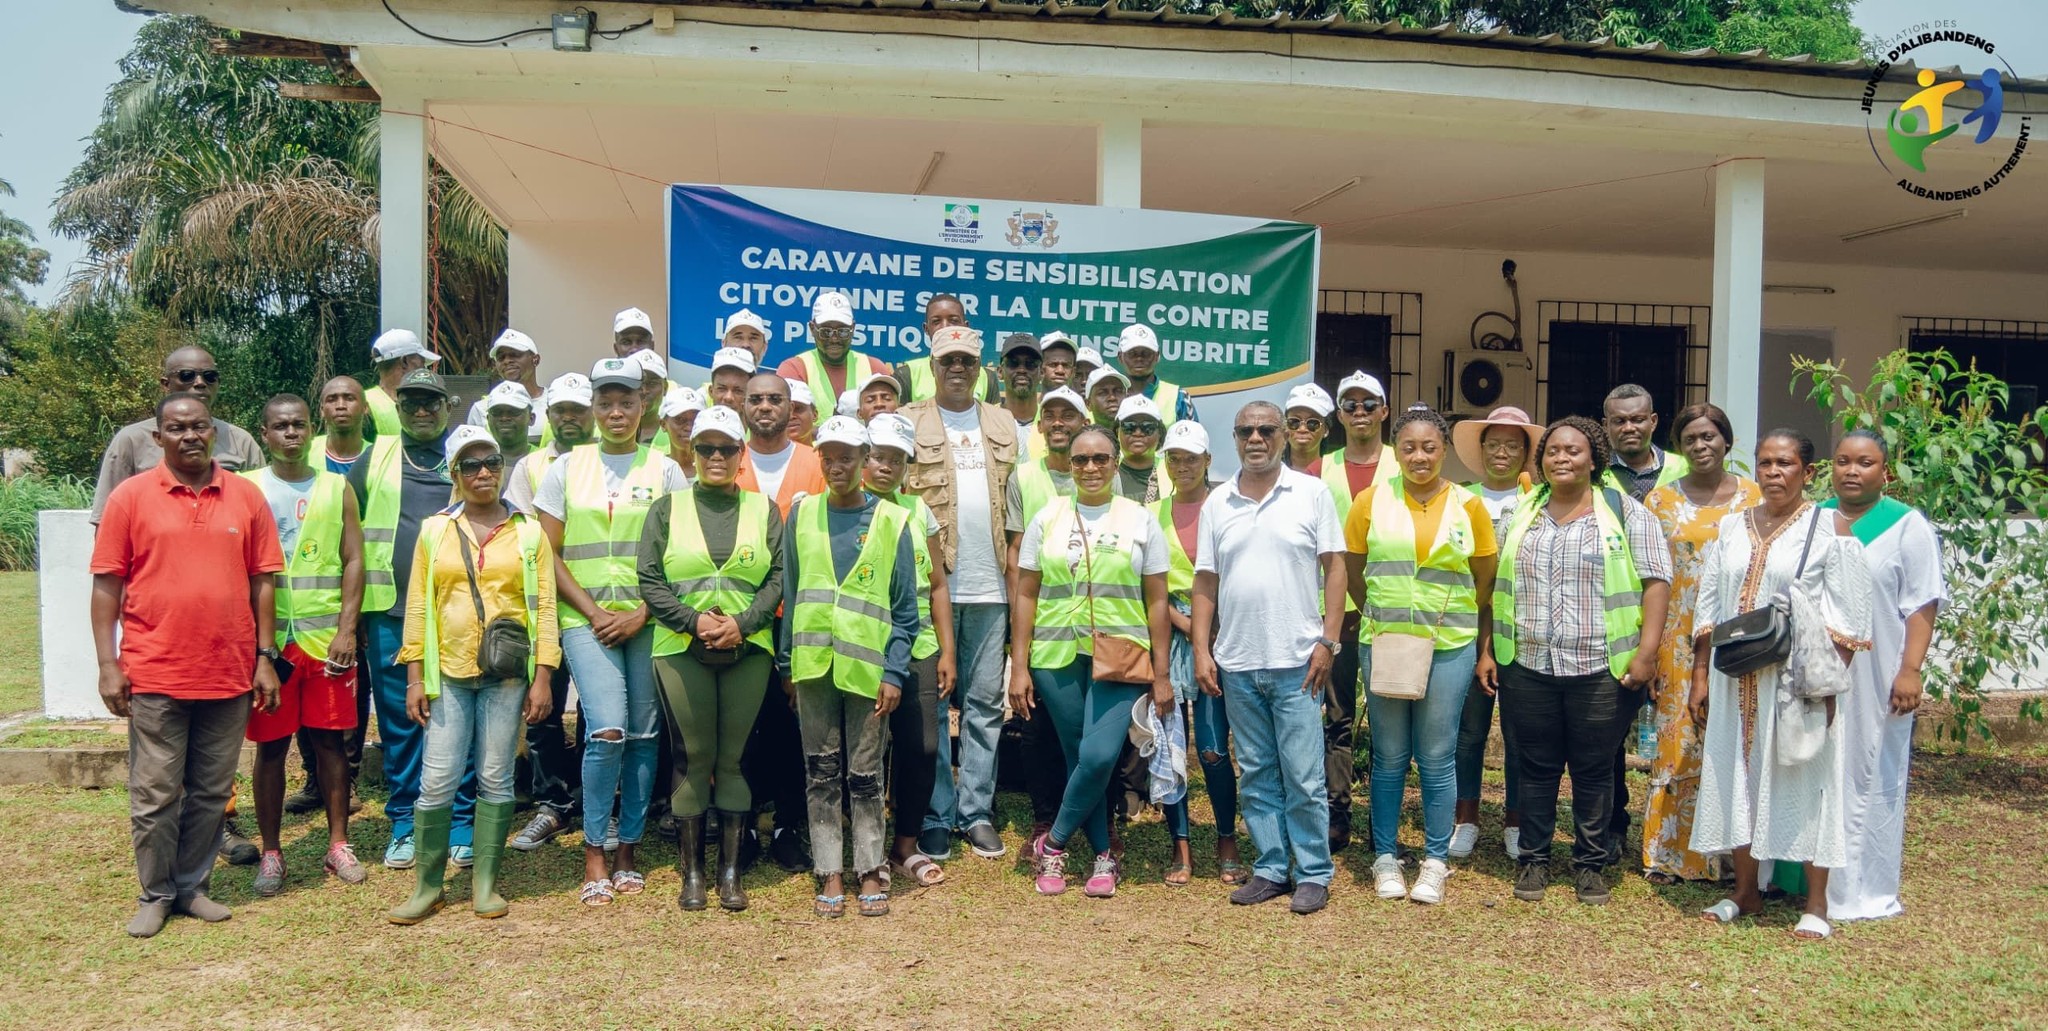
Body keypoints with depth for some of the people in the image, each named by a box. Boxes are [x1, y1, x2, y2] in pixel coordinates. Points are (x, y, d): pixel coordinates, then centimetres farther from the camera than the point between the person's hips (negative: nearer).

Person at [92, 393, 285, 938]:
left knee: (212, 793, 11)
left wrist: (265, 657, 4)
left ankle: (193, 886, 26)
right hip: (154, 675, -2)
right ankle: (155, 895, 22)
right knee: (155, 795, 6)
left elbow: (261, 582, 7)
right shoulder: (130, 496, -1)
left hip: (230, 674, 2)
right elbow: (107, 585, 0)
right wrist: (108, 665, -5)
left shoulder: (246, 496, 5)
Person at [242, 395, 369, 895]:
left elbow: (353, 561, 4)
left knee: (330, 740, 6)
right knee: (271, 746, 5)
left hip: (326, 637, 1)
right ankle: (271, 853, 15)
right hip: (267, 636, -1)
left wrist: (346, 630, -6)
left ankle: (338, 844, 15)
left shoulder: (337, 488, 7)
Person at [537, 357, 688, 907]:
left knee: (643, 735, 4)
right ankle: (594, 854, 2)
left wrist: (642, 613, -9)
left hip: (649, 621, 1)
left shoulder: (665, 470, 7)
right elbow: (549, 553, 5)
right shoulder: (567, 468, 8)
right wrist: (593, 612, -6)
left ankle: (629, 850, 18)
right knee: (607, 731, -14)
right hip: (586, 620, -1)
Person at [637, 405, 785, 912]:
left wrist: (742, 623, -11)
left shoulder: (764, 510, 10)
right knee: (693, 757, 2)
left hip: (749, 650, 1)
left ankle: (730, 870, 11)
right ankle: (692, 871, 12)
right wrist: (694, 620, -12)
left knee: (734, 757, 4)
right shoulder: (667, 508, 8)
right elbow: (650, 580, 1)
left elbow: (777, 578, 3)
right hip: (681, 650, 0)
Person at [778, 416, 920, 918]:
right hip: (813, 664, 2)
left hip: (867, 666, -2)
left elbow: (904, 608, 1)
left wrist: (894, 672, -6)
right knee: (821, 774, 7)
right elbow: (790, 594, 10)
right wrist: (787, 663, 6)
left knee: (865, 777, 4)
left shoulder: (891, 520, 2)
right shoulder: (802, 515, 8)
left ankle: (871, 872, 15)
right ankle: (829, 875, 15)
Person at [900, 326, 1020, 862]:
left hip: (988, 583, 3)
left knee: (986, 701, 6)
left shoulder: (1003, 425, 15)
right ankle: (937, 816, 11)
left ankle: (977, 812, 16)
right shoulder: (911, 421, 5)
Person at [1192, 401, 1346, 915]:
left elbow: (1334, 568, -1)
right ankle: (1270, 868, 22)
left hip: (1296, 661, -3)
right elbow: (1205, 582, 9)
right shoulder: (1217, 504, 8)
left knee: (1303, 777, 0)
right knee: (1257, 776, 12)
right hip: (1236, 663, 4)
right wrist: (1201, 650, 3)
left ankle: (1313, 873, 13)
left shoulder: (1311, 493, 0)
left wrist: (1327, 641, -7)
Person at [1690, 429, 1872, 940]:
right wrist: (1701, 676, 6)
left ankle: (1816, 904, 13)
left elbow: (1847, 617, -6)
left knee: (1806, 781, 2)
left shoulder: (1829, 526, -2)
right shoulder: (1731, 528, 10)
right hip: (1736, 680, 4)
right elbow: (1708, 609, 11)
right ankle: (1745, 890, 23)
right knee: (1737, 778, 9)